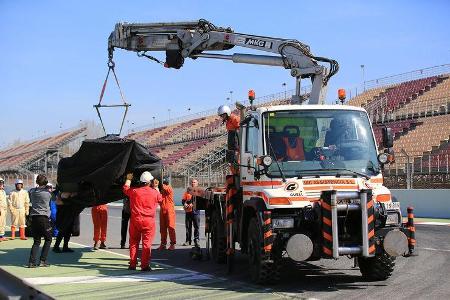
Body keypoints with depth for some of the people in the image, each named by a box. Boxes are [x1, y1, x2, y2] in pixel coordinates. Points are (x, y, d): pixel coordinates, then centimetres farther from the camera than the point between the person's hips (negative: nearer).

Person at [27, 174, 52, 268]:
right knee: (48, 239, 11)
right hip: (43, 217, -4)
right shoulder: (48, 192, -5)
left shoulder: (32, 191, 5)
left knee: (36, 241, 10)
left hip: (34, 218, 4)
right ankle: (42, 261, 3)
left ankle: (32, 262, -3)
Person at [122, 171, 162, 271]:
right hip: (149, 221, -2)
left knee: (133, 242, 12)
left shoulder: (134, 191, -3)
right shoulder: (154, 192, -5)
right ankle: (145, 265, -1)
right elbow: (160, 199, 18)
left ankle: (132, 264, 15)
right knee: (147, 243, 1)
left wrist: (128, 179, 35)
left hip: (135, 220, 2)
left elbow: (125, 189, 19)